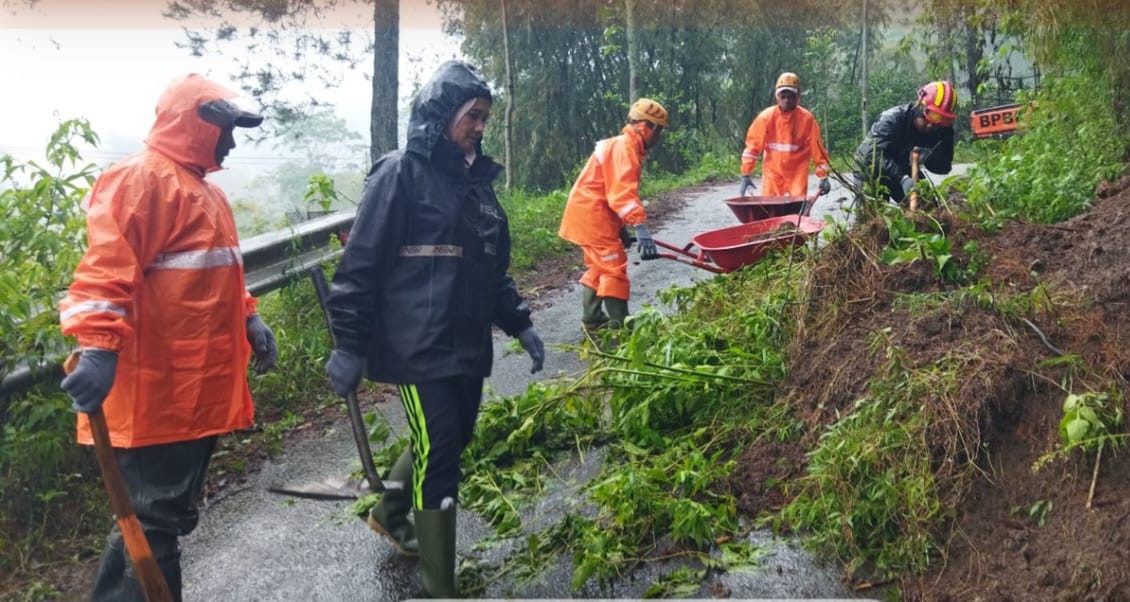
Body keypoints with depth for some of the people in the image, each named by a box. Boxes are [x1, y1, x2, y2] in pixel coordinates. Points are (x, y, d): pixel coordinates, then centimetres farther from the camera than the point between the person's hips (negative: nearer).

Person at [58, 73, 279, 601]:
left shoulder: (204, 189, 21)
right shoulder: (141, 179, -11)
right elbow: (106, 267, -22)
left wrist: (249, 320, 20)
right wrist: (98, 346, -31)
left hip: (200, 387, 10)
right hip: (156, 392, -10)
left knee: (172, 515, 16)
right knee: (153, 520, -4)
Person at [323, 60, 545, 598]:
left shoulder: (475, 180, 14)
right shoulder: (400, 174, -9)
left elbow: (494, 268, 21)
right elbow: (361, 262, -11)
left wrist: (519, 324, 16)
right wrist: (348, 343, -12)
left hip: (469, 347, 8)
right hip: (418, 349, -8)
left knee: (450, 442, 18)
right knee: (438, 458, -5)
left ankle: (389, 513, 46)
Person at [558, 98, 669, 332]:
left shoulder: (625, 146, 17)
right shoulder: (625, 147, -16)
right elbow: (623, 192, -30)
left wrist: (622, 228, 24)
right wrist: (641, 227, -40)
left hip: (589, 211, 11)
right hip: (592, 214, -11)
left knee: (599, 267, 19)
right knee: (614, 269, -10)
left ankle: (592, 320, 27)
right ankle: (619, 326, -9)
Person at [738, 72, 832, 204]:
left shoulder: (806, 118, -10)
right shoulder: (766, 117, -9)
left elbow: (816, 147, -6)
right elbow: (753, 146, -7)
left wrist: (823, 176, -8)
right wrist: (746, 175, -10)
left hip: (797, 173, -1)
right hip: (772, 172, 1)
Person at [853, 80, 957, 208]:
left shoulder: (943, 129, -16)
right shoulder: (891, 119, -32)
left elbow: (944, 167, -15)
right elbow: (874, 156, -46)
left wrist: (929, 157, -38)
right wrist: (902, 178, -59)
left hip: (904, 171, 5)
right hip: (871, 169, -5)